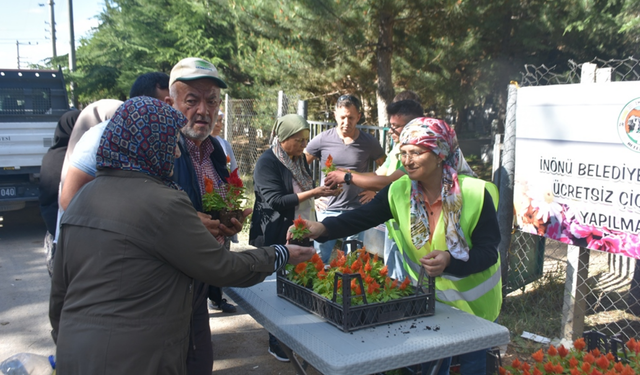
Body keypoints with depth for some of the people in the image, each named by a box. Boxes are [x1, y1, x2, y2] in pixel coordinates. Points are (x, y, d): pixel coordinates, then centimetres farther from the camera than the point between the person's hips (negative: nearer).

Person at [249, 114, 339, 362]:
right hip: (277, 239, -7)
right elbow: (275, 201, -23)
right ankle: (276, 343, 21)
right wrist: (312, 192, -27)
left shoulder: (300, 159, 9)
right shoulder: (267, 163, -16)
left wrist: (323, 190, 3)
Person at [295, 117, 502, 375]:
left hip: (474, 303, -3)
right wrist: (323, 228, -36)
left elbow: (488, 251, -22)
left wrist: (450, 261, -41)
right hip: (428, 298, 3)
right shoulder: (400, 191, -12)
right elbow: (363, 216, -18)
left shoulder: (476, 194, -23)